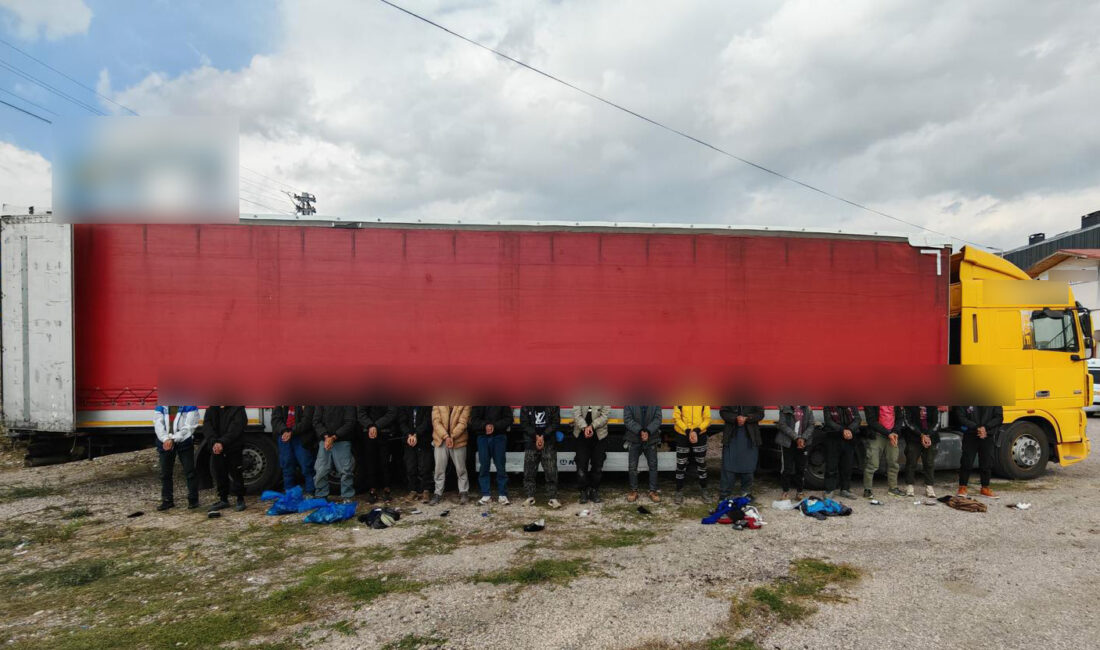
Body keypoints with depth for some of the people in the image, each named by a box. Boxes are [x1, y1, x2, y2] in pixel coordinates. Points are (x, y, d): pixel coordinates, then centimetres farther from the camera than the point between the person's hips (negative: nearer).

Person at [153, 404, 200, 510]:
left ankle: (193, 499, 8)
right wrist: (165, 439, -20)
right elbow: (158, 425, -3)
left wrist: (173, 439, -21)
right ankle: (167, 500, 23)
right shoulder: (160, 407, 6)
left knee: (189, 472, -1)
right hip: (165, 444, 4)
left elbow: (188, 427, -13)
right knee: (165, 473, 11)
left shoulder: (189, 407, -6)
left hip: (184, 442, -4)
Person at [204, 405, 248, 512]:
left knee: (236, 475, 0)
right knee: (220, 475, 10)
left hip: (234, 448, -4)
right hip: (217, 450, 4)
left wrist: (222, 442, -26)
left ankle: (240, 499, 13)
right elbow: (207, 426, -4)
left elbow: (235, 428, -16)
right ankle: (223, 500, 23)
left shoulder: (237, 408, -6)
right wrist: (214, 442, -21)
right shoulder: (211, 409, 9)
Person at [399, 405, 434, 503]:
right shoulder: (403, 407, 6)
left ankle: (425, 491, 5)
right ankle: (413, 490, 15)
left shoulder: (427, 406, -2)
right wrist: (409, 435, -15)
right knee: (410, 467, 3)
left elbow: (427, 421, -10)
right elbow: (402, 422, 1)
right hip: (409, 440, 3)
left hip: (424, 439, -3)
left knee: (424, 467, -4)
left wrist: (416, 435, -18)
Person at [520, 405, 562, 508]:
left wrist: (543, 436, -11)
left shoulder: (553, 406, 1)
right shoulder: (526, 406, 3)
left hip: (548, 442, -1)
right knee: (529, 471, 3)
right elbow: (524, 423, 0)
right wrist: (536, 436, -11)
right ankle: (530, 497, 14)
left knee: (551, 472, -6)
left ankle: (553, 498, 1)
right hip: (531, 442, 2)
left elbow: (556, 422, -2)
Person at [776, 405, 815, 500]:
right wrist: (796, 438, -17)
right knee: (787, 467, 0)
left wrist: (803, 438, -14)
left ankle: (799, 492, 17)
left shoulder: (807, 409, 5)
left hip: (802, 442, 3)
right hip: (787, 442, -3)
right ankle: (786, 491, 12)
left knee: (801, 468, 6)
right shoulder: (784, 408, -4)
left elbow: (811, 425, 1)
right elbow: (783, 425, -10)